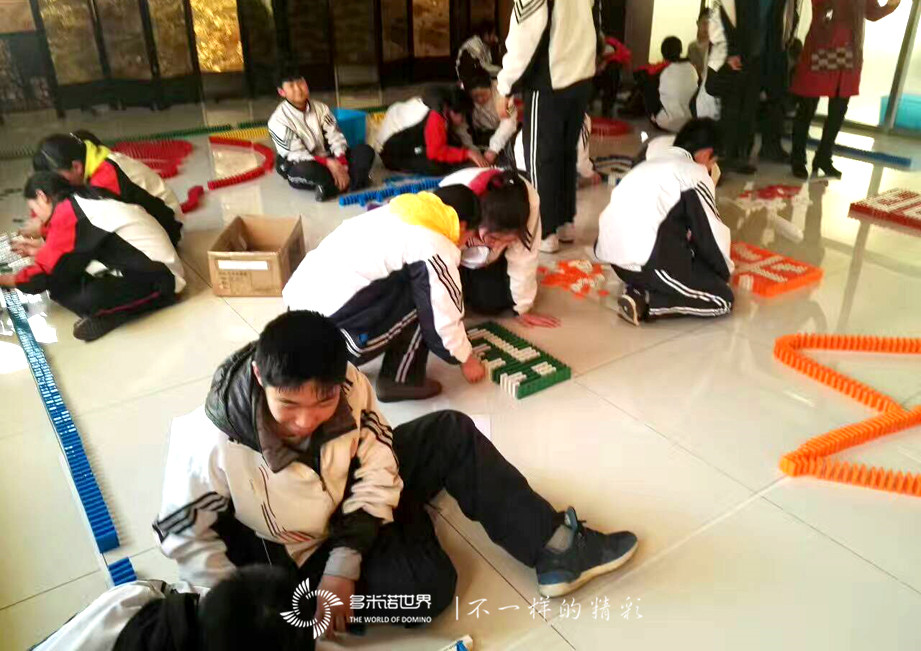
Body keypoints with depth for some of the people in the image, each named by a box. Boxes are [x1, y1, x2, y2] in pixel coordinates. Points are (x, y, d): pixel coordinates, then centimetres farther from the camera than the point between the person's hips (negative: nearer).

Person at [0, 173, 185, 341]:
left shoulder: (67, 211, -13)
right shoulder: (85, 200, 14)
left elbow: (50, 268, -6)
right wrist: (40, 250, 34)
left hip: (156, 277, -10)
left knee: (89, 299, -32)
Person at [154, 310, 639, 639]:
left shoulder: (347, 386, -23)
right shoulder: (210, 442, -31)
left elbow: (378, 474, -14)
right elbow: (183, 536, -17)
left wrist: (344, 564, -21)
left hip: (353, 500, 4)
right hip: (297, 558, -4)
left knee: (452, 432, -11)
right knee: (429, 588, -27)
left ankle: (554, 549, -4)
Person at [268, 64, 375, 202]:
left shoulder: (320, 108, 2)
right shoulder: (278, 120, -13)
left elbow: (335, 138, -5)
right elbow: (297, 155, -20)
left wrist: (340, 164, -25)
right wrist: (329, 164, -33)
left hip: (329, 161, 5)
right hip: (299, 166, -5)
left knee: (365, 151, -12)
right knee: (307, 170, -41)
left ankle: (330, 187, -27)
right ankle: (353, 180, -19)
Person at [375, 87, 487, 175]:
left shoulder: (441, 103, -4)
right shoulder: (435, 116, -30)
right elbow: (436, 152, -36)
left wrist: (470, 150, -5)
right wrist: (467, 153, -33)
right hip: (393, 151, -9)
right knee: (436, 166, -31)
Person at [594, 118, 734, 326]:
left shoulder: (651, 164, 24)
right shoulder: (694, 174, 0)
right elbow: (712, 233, 3)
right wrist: (724, 272, 21)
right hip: (645, 260, -8)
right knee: (723, 298, 7)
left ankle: (638, 290, 8)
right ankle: (647, 303, -9)